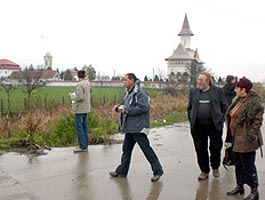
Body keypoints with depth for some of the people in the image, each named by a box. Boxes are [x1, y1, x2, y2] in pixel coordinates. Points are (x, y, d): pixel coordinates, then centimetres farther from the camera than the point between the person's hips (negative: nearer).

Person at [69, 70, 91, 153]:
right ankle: (85, 145, 19)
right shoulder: (88, 83, 6)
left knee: (79, 127, -3)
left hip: (80, 109, -8)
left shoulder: (79, 85, -18)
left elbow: (80, 97, -24)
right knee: (84, 126, 13)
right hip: (86, 108, 9)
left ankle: (82, 147, -1)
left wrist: (72, 96, -8)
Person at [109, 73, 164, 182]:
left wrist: (126, 110, -21)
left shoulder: (140, 93, -16)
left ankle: (157, 171, 10)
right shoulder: (129, 92, 14)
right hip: (130, 127, 10)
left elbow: (143, 108, -25)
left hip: (138, 127, -10)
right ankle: (122, 171, 27)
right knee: (126, 148, 16)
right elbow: (124, 104, 20)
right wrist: (118, 107, -3)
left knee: (146, 149, -3)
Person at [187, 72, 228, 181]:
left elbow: (224, 107, 3)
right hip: (198, 127, 2)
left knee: (215, 148, 11)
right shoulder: (193, 91, 7)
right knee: (200, 150, 6)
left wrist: (220, 121, -4)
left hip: (214, 126, -2)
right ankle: (204, 171, 21)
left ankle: (215, 167, 34)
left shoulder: (218, 91, 0)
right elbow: (189, 108, 13)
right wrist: (191, 120, 4)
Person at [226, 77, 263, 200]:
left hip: (246, 141, -9)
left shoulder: (254, 102, -17)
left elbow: (258, 120, -18)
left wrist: (252, 134, -22)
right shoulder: (239, 100, 11)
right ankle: (240, 187, 34)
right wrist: (230, 135, 18)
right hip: (237, 138, 9)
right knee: (238, 164, 19)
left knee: (248, 166, 0)